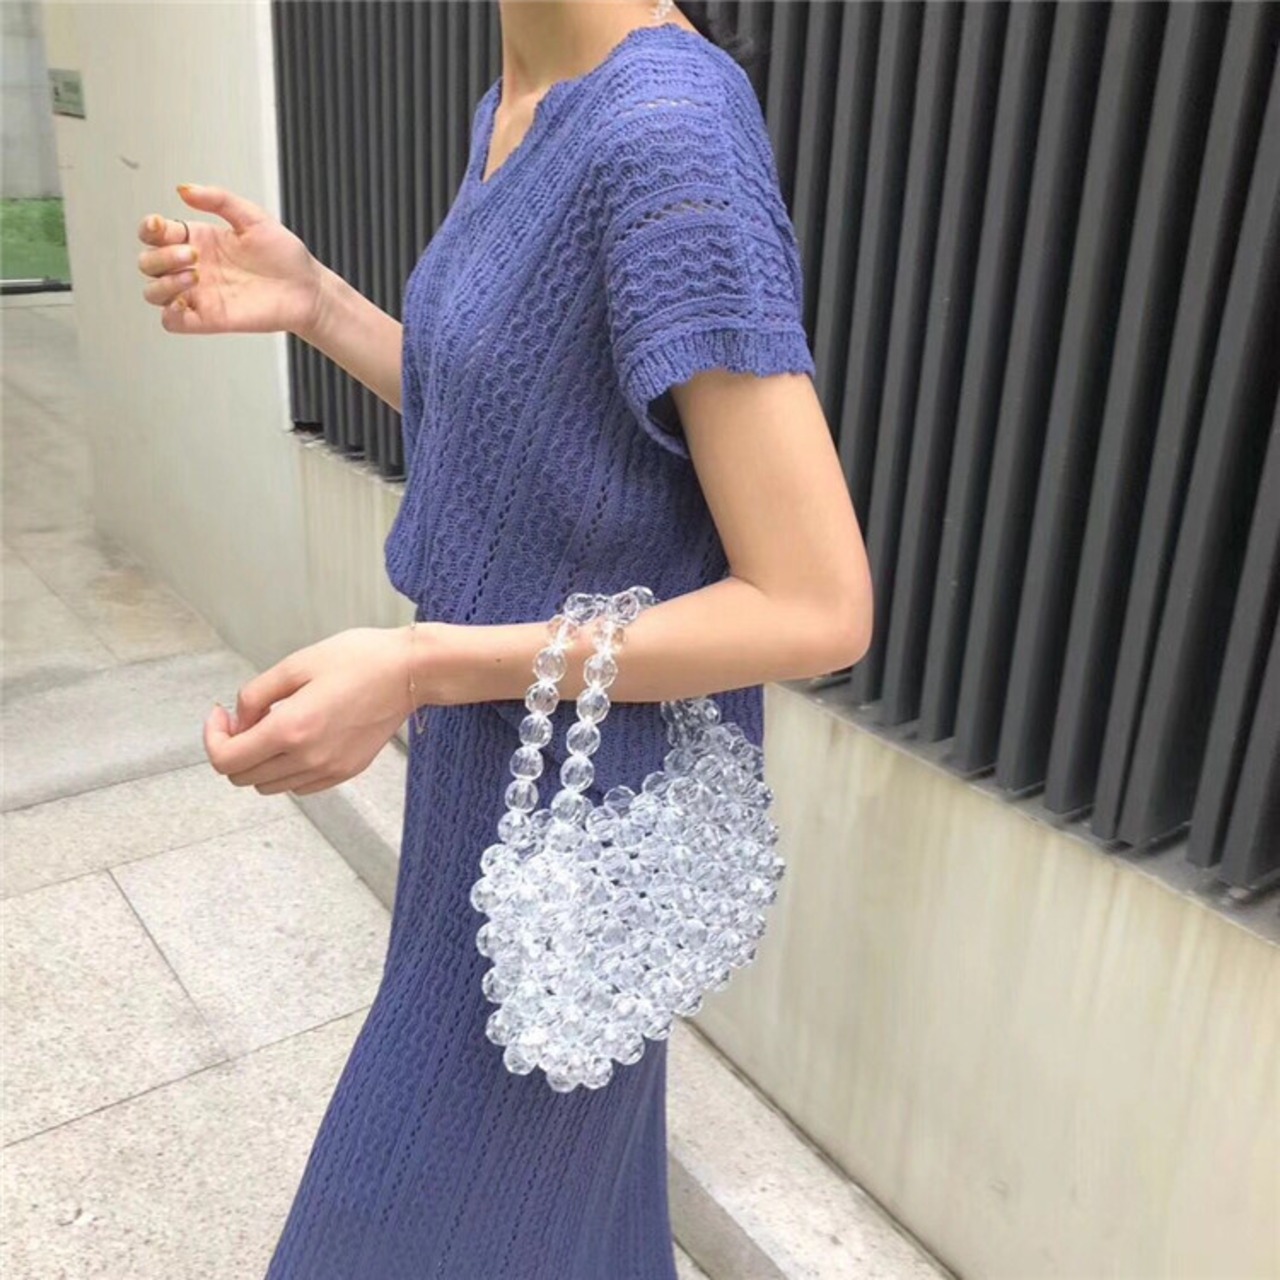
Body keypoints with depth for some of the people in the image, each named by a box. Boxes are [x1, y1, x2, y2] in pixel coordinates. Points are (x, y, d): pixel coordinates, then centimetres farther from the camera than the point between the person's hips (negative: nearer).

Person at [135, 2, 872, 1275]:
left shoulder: (672, 136, -27)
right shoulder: (518, 111, 3)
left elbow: (817, 609, -26)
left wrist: (418, 669, -29)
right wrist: (311, 302, -1)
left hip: (590, 773, -8)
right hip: (507, 732, 8)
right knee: (556, 1133, 29)